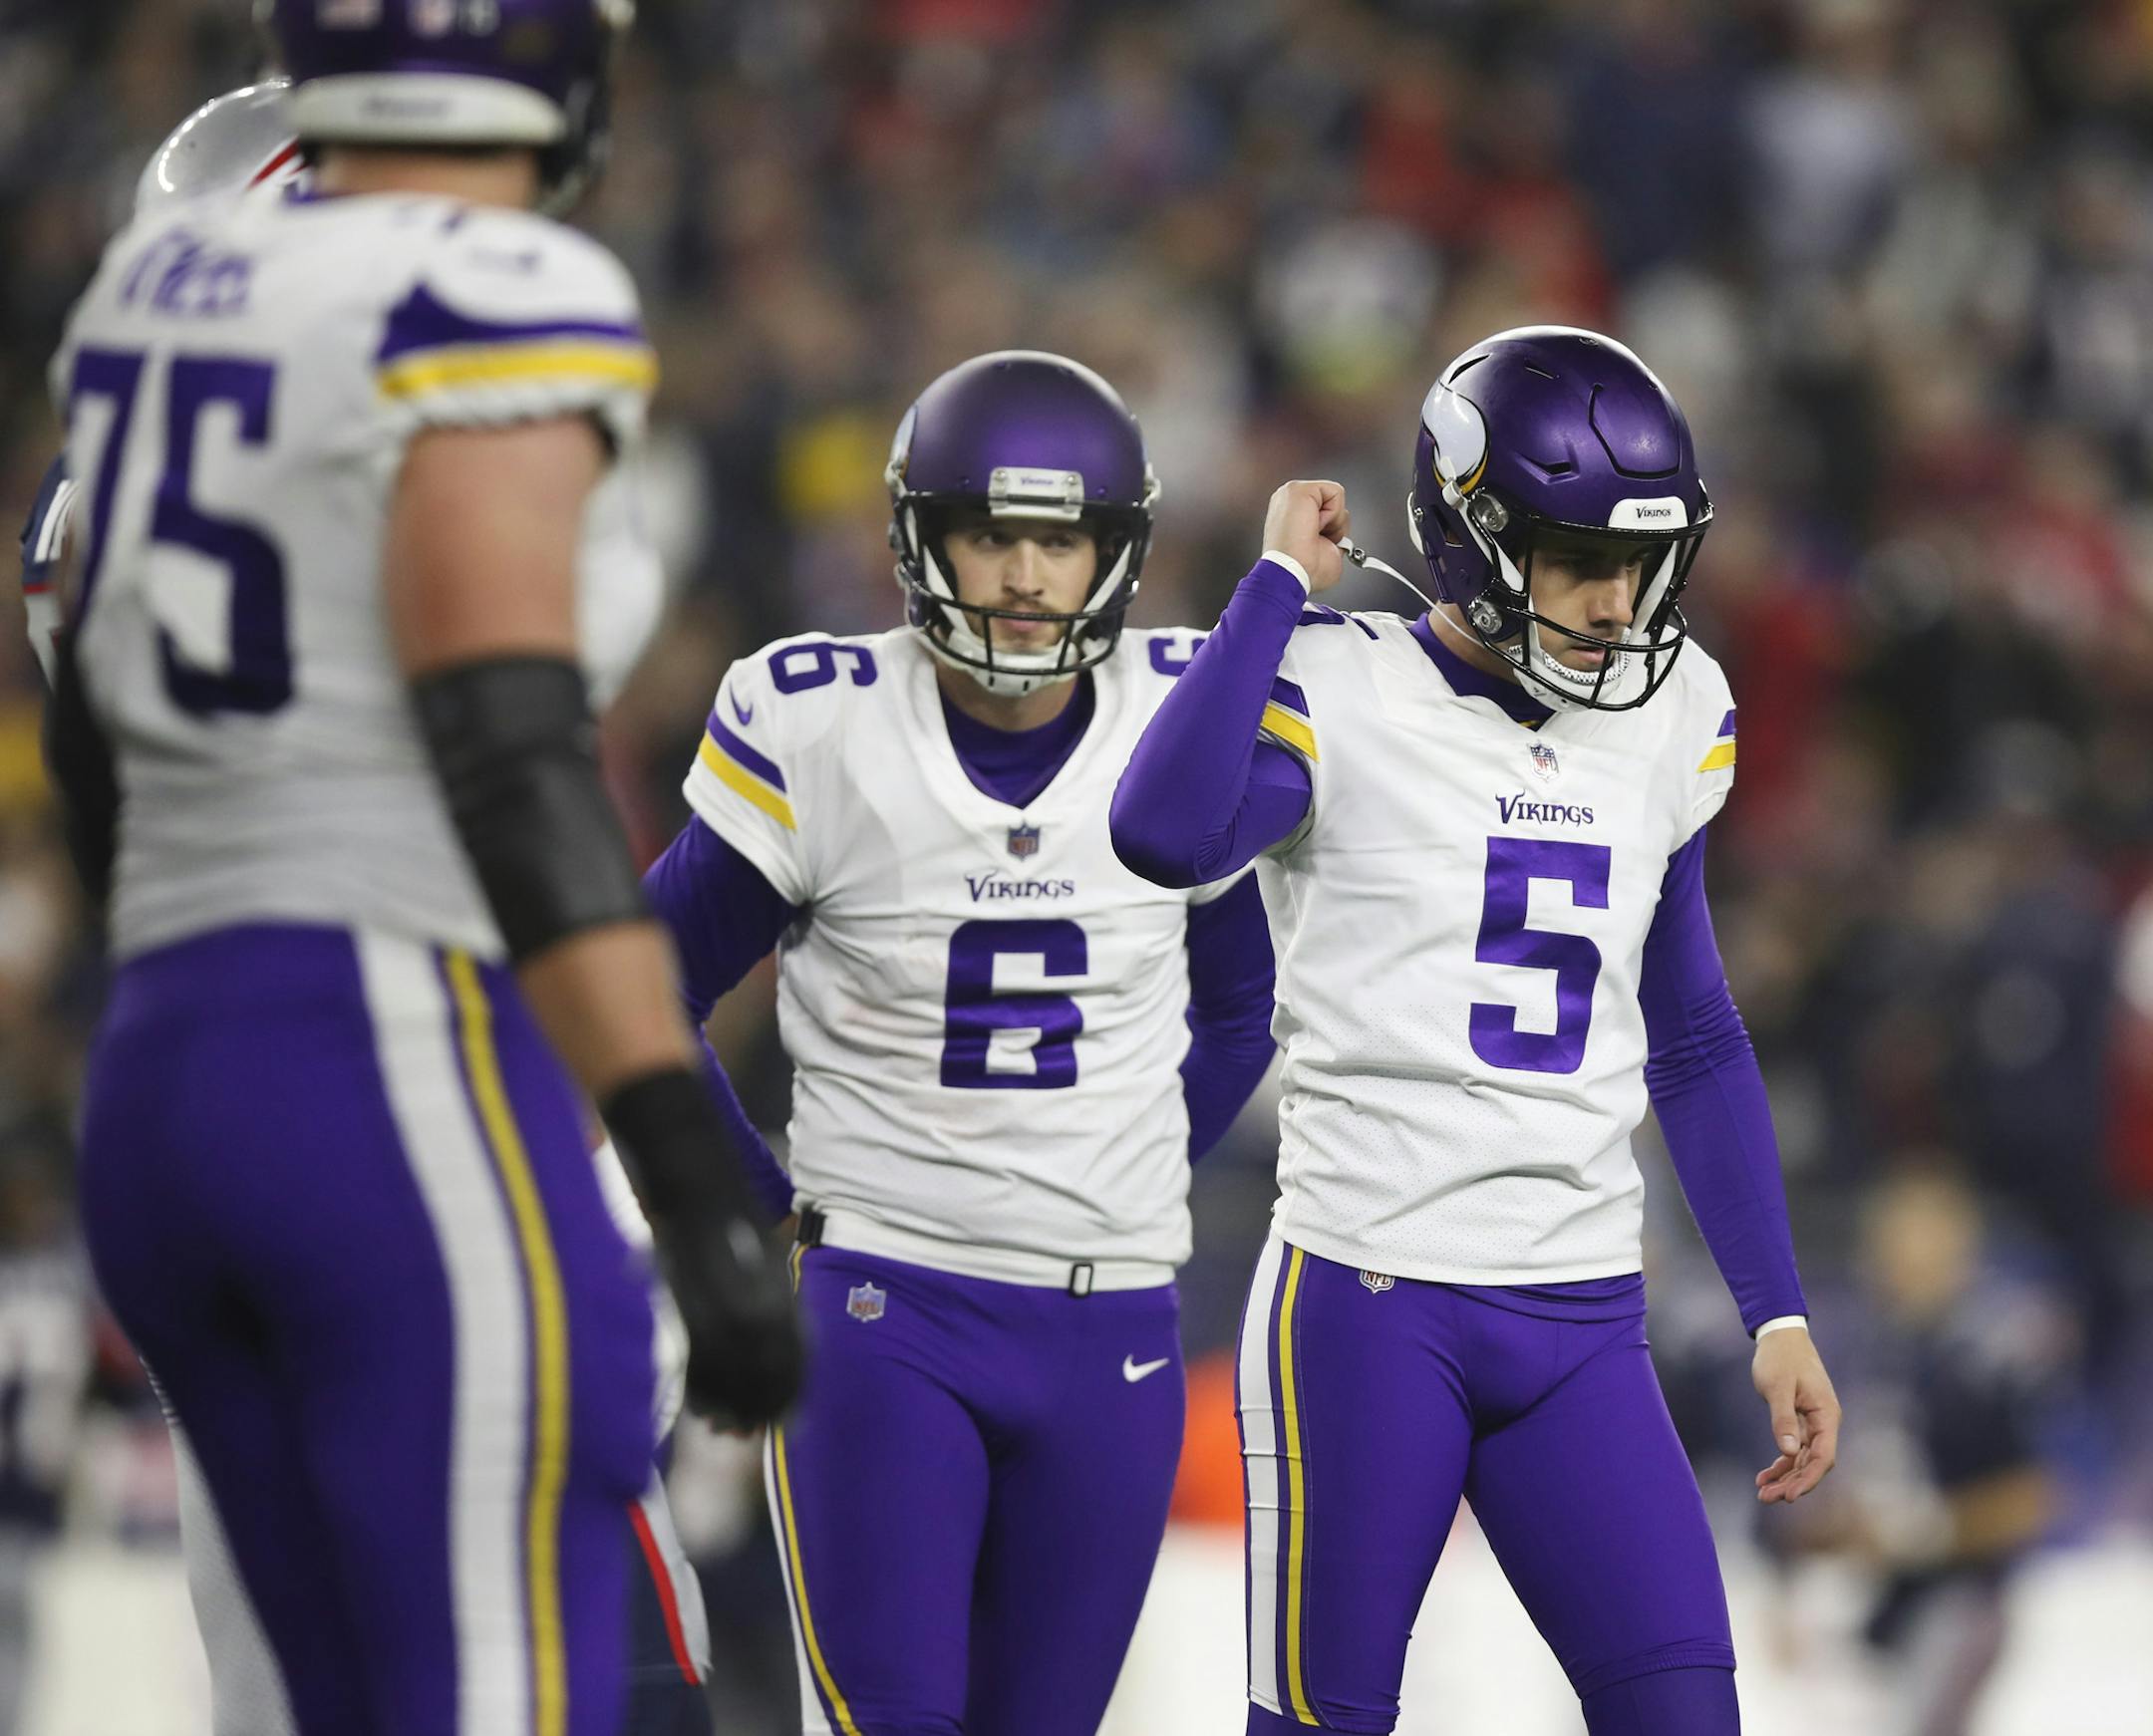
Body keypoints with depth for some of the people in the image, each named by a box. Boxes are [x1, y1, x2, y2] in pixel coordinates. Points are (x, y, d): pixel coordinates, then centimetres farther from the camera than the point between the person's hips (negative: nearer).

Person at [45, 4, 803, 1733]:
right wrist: (702, 1196, -23)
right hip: (416, 1089, -9)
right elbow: (516, 766, -20)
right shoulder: (492, 309, -12)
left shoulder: (168, 281, 13)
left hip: (165, 1076, 9)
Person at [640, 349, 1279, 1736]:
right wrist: (768, 1214, -1)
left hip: (1111, 1327, 3)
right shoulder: (817, 730, -9)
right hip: (877, 1307, -3)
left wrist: (1136, 1185, 8)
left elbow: (1241, 997, 16)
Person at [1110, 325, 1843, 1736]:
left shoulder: (1668, 722, 11)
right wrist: (1282, 581, -19)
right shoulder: (1343, 696, -7)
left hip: (1584, 1327, 5)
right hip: (1368, 1298, -5)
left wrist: (1778, 1313, 16)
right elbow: (1165, 836, -29)